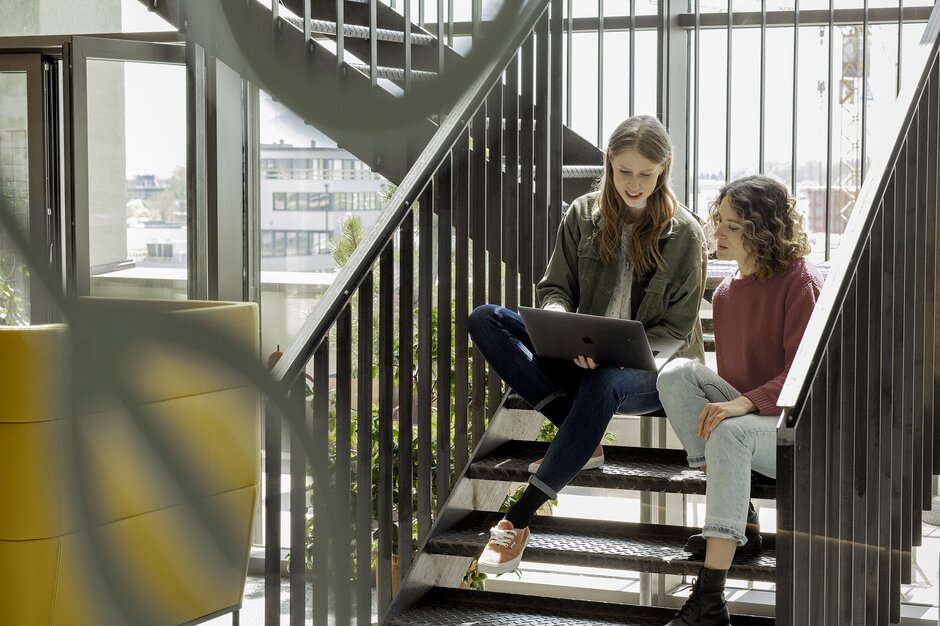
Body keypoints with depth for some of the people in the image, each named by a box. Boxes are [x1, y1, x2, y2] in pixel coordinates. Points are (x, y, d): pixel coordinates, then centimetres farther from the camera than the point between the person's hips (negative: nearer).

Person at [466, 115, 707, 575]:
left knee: (602, 383, -42)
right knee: (485, 321, -16)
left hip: (651, 369, -4)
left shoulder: (684, 234, -4)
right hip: (585, 359, 5)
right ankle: (582, 438, -22)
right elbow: (554, 290, 6)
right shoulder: (583, 215, 4)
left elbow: (675, 329, -3)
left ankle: (518, 519, -39)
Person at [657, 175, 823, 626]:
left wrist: (744, 403, -31)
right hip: (744, 413, 7)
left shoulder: (799, 281, -11)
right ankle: (740, 522, -15)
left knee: (729, 433, -37)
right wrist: (720, 403, -1)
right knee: (677, 373, -15)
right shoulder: (725, 293, 12)